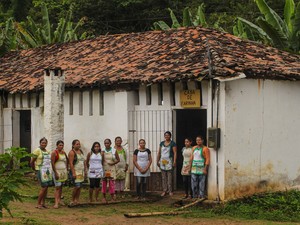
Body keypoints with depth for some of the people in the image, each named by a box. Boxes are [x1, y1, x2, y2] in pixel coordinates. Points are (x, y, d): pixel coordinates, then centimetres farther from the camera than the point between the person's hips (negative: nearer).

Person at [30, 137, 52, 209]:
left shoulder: (48, 152, 14)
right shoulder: (37, 151, -7)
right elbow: (32, 162, -5)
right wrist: (35, 169, 6)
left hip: (48, 171, 7)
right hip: (41, 171, -7)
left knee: (46, 187, 5)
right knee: (44, 187, -12)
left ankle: (43, 203, 13)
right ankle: (38, 204, -4)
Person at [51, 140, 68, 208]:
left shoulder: (64, 152, 10)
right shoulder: (54, 153, -10)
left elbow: (66, 160, 24)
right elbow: (52, 163, -15)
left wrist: (66, 169, 15)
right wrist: (55, 173, -19)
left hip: (64, 171, 6)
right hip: (57, 171, -6)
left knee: (61, 187, 10)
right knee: (57, 187, -12)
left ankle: (59, 200, 18)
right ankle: (56, 203, -16)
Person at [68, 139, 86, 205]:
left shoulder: (81, 151, 15)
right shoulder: (72, 152, -8)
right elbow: (71, 163, -14)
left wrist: (85, 170, 14)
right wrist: (73, 173, -20)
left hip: (81, 172, 7)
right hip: (75, 172, -7)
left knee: (80, 187, 5)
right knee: (77, 186, -13)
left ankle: (77, 200, 10)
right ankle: (72, 201, -1)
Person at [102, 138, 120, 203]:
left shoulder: (114, 151, 1)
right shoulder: (102, 151, 4)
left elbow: (118, 160, 4)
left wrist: (113, 163, -10)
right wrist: (102, 154, -13)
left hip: (111, 169, -1)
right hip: (104, 168, 1)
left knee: (112, 182, -6)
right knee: (104, 182, 1)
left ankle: (112, 196, -1)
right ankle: (104, 197, 7)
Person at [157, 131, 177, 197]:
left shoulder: (172, 143, -2)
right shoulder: (162, 143, 12)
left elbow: (175, 153, -7)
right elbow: (159, 153, 15)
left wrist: (174, 162, -15)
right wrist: (158, 161, 11)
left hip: (169, 161, -5)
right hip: (162, 161, 5)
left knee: (170, 177, -4)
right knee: (163, 177, 5)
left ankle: (170, 191, 0)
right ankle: (164, 190, 9)